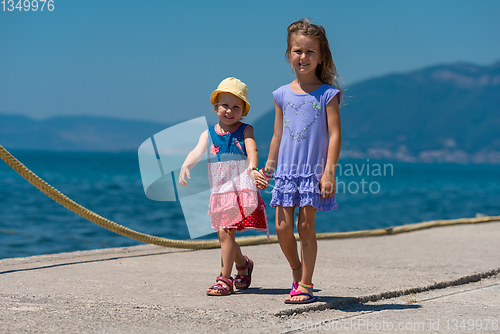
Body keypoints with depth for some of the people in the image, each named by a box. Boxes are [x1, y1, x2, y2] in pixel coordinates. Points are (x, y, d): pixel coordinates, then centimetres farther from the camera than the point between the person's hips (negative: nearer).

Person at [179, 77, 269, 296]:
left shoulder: (245, 130, 1)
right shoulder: (209, 134, 8)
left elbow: (252, 151, -16)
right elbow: (198, 152, -8)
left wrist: (252, 169, -37)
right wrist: (185, 167, -29)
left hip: (242, 188, -4)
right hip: (219, 191, 4)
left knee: (226, 232, -12)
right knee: (224, 234, 12)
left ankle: (225, 279, -4)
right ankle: (243, 264, 40)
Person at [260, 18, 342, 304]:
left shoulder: (327, 94, -2)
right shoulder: (283, 95, 9)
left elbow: (334, 134, -6)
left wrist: (329, 171, -13)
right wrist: (269, 168, 12)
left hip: (314, 171, -3)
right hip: (287, 170, 4)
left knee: (306, 226, -1)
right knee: (283, 226, 0)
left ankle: (305, 285, 8)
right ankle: (297, 270, 26)